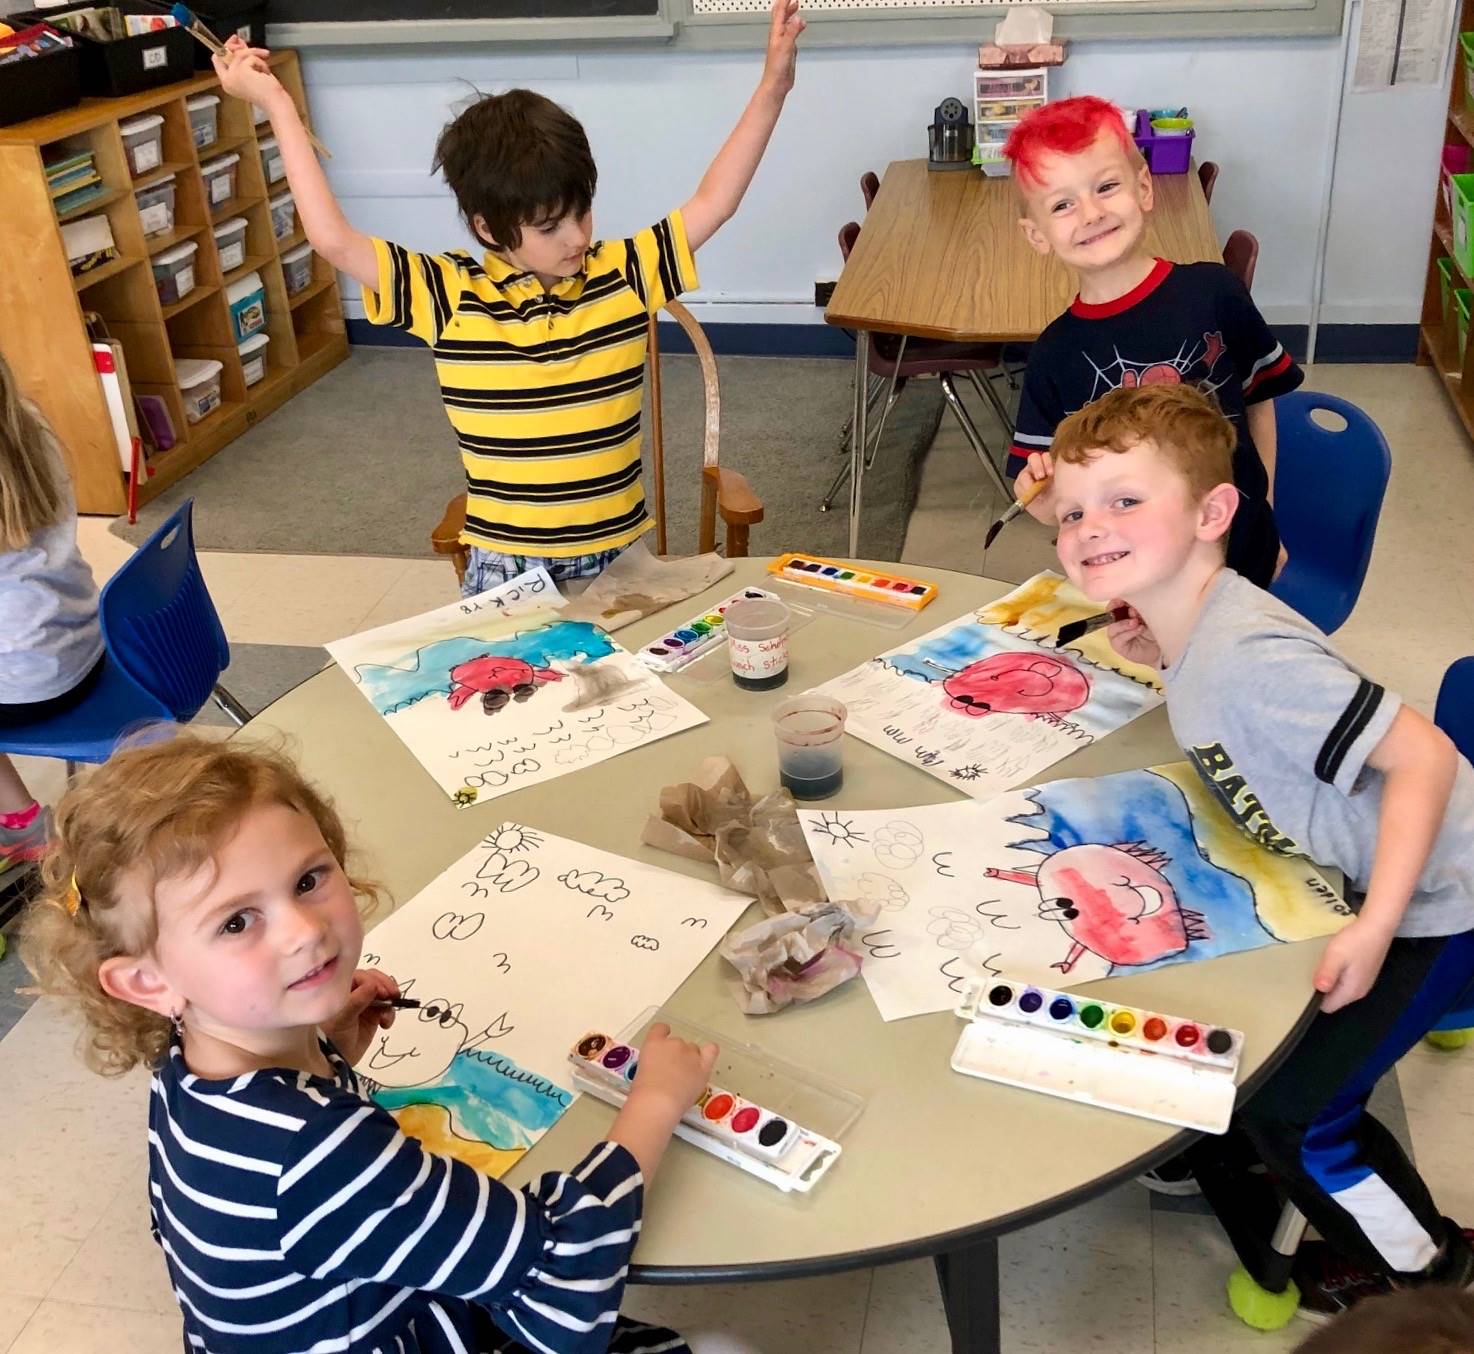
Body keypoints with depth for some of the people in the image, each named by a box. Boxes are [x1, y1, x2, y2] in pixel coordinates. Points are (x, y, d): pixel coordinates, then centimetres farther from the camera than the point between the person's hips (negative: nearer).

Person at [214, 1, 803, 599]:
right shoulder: (451, 293, -6)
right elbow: (333, 239, -11)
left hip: (616, 556, 2)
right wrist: (277, 106, -7)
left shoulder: (621, 273, 0)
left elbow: (710, 205, 3)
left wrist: (771, 90, -3)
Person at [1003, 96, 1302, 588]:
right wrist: (1043, 493, -28)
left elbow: (1259, 398, 5)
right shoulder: (1055, 354, -10)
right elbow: (1046, 504, -6)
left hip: (1242, 558, 1)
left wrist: (1265, 511, 9)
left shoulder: (1213, 291, -11)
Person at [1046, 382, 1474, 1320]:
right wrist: (1162, 656, -2)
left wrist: (1374, 929, -29)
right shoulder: (1199, 624, -5)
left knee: (1288, 1109, 0)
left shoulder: (1248, 658, -32)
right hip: (1350, 882, 9)